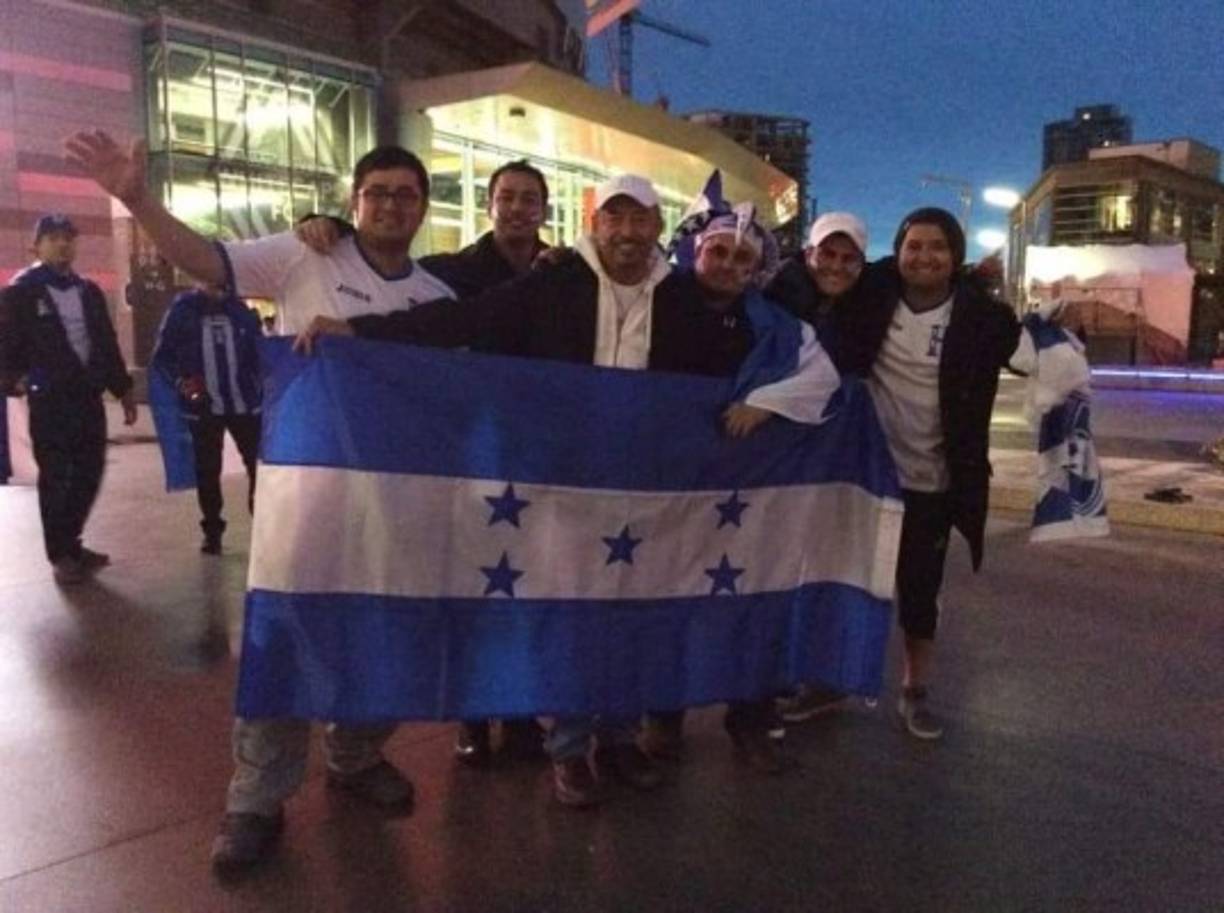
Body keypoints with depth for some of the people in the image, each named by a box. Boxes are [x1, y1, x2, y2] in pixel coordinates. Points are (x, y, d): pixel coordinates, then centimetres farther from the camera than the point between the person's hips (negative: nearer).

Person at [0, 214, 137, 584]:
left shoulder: (89, 291, 14)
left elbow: (107, 343, 16)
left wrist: (123, 388, 15)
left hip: (88, 395, 5)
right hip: (49, 399, -5)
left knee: (89, 472, 8)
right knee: (55, 478, 0)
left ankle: (71, 542, 25)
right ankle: (60, 554, 10)